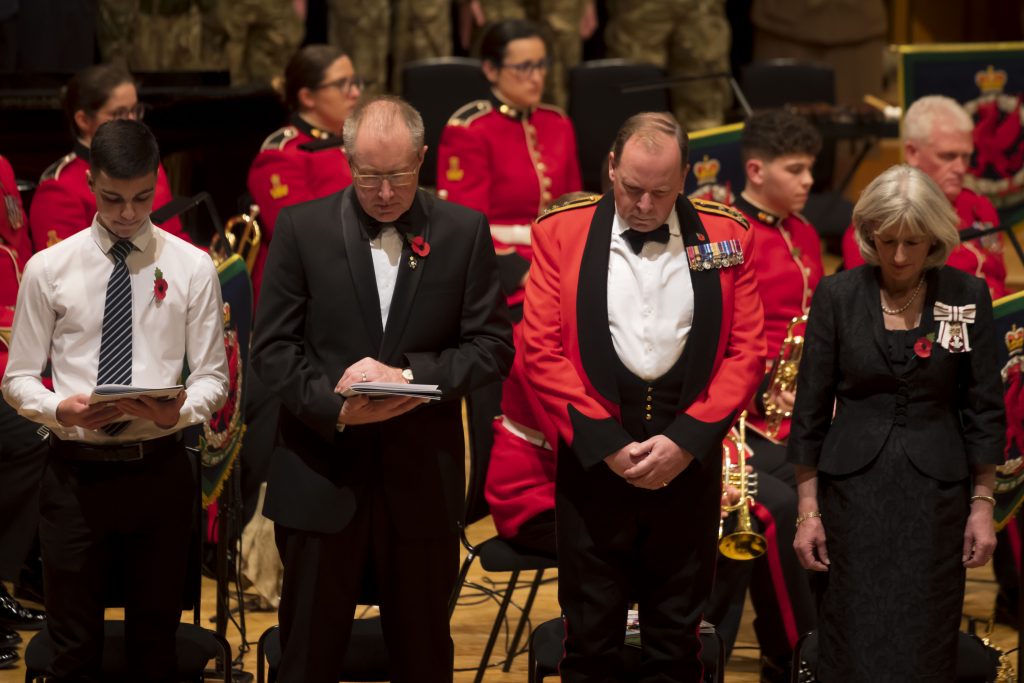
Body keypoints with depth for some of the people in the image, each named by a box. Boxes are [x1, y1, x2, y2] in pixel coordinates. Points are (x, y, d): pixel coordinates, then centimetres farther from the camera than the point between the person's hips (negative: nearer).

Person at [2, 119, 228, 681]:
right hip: (75, 470, -1)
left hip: (159, 470, 1)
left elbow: (212, 376, 4)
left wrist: (179, 411, -18)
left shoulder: (191, 267, 3)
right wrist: (59, 409, -17)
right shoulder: (49, 269, 1)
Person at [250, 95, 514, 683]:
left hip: (423, 480, 1)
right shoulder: (302, 228, 2)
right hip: (323, 474, 0)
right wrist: (334, 407, -17)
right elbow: (273, 347, 0)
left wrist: (409, 374, -15)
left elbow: (493, 345, 0)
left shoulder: (464, 232, 3)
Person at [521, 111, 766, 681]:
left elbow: (748, 352, 1)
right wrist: (604, 442, -10)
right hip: (594, 459, -1)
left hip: (689, 459, 1)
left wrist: (686, 440, -9)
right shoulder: (562, 233, 0)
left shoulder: (727, 238, 4)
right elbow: (542, 351, -3)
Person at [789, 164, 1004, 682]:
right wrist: (808, 510, 0)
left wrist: (983, 504, 0)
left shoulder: (968, 296, -1)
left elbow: (984, 407, 3)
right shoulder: (837, 295, -2)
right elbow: (810, 408, 1)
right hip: (855, 486, 0)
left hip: (936, 489, 0)